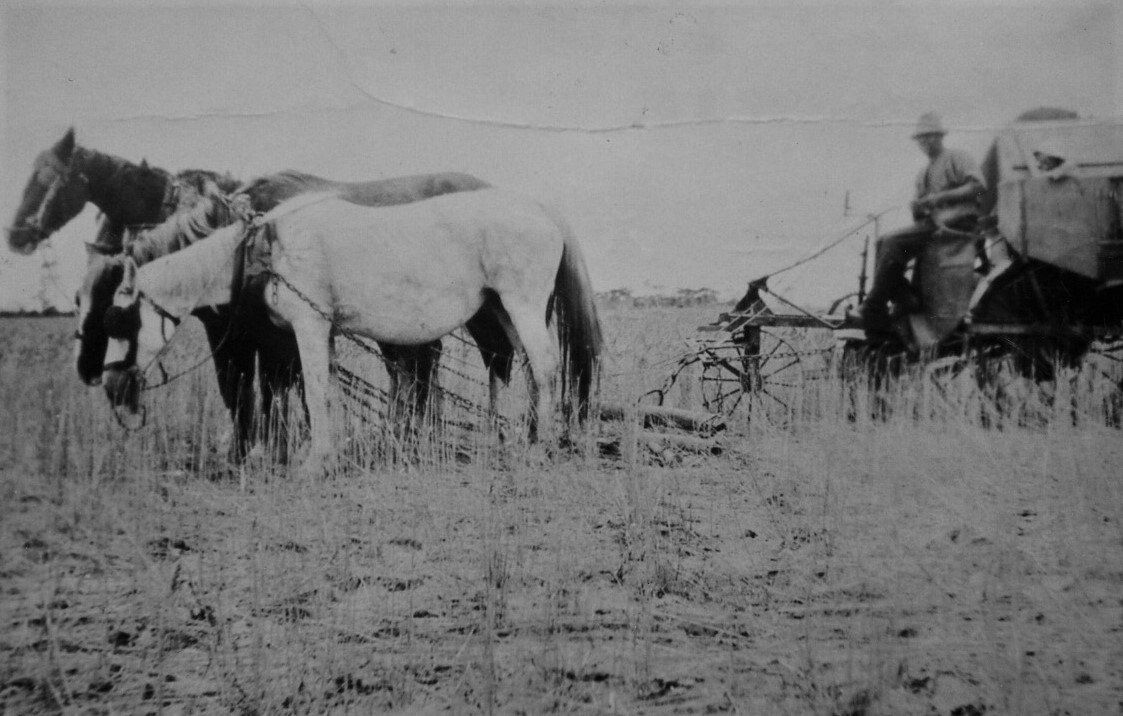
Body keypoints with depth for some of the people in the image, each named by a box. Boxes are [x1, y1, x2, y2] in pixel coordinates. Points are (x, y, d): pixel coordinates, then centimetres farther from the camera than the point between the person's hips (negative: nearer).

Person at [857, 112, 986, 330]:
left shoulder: (957, 157, 5)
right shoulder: (923, 175, 27)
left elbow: (977, 187, -11)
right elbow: (919, 212, 25)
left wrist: (940, 197, -17)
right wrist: (917, 208, 1)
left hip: (955, 222, -8)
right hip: (931, 223, 8)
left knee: (894, 242, -24)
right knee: (884, 242, -12)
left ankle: (873, 310, -22)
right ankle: (905, 301, -18)